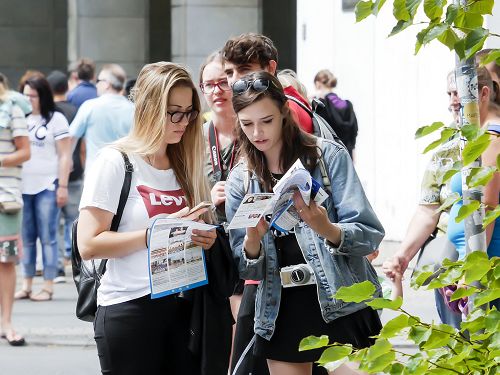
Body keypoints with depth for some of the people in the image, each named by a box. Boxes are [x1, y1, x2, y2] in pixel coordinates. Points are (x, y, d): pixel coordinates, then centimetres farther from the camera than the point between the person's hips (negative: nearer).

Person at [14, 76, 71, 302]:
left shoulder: (56, 120, -1)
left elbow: (64, 156, -3)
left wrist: (63, 186, -9)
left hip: (47, 187, -4)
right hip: (23, 187, 4)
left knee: (48, 238, -2)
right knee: (26, 238, 6)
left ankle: (48, 286, 1)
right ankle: (26, 286, 11)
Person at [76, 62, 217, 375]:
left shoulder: (184, 165, 13)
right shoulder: (116, 162, -6)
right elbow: (89, 245, -14)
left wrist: (204, 239, 0)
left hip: (181, 307, 6)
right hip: (130, 309, -6)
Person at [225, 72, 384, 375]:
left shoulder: (328, 156, -5)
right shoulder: (240, 180, 6)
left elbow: (370, 234, -10)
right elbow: (247, 270, 4)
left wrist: (327, 230, -30)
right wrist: (252, 240, -18)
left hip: (340, 306, -3)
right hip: (281, 313, 3)